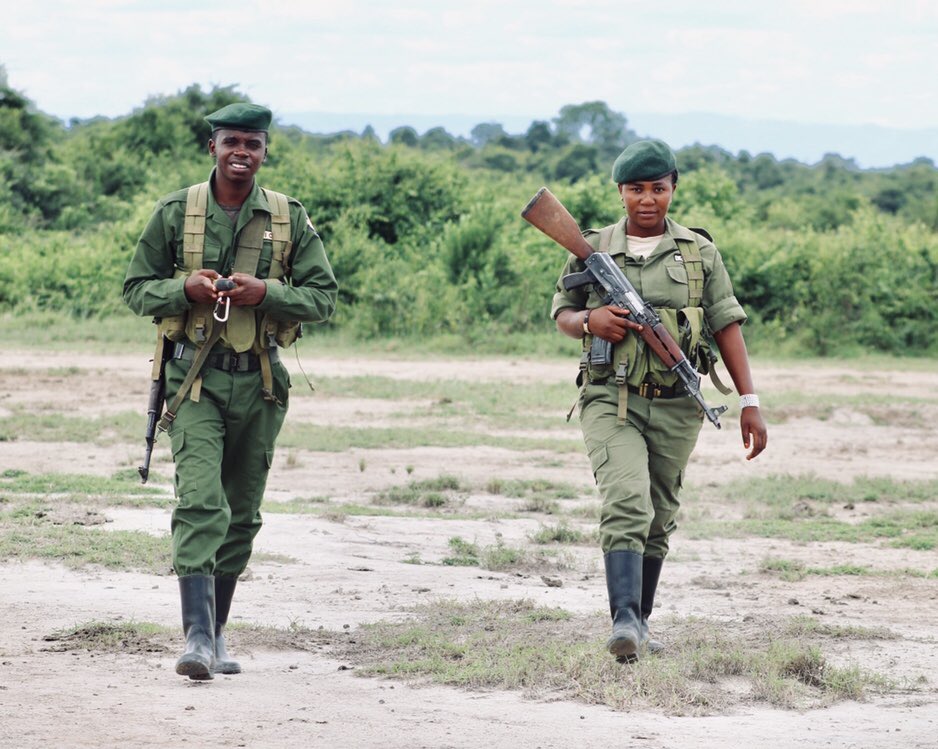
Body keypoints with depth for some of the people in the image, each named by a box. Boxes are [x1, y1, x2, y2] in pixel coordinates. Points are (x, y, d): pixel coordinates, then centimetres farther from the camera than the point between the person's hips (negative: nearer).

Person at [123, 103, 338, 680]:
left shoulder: (291, 219, 3)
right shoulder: (175, 214, 1)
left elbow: (324, 297, 4)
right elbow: (137, 289, 7)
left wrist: (265, 291, -14)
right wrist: (185, 289, -13)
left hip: (259, 381, 3)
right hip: (195, 377, -2)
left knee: (242, 514, 10)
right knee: (200, 503, -17)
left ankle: (219, 631, 24)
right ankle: (197, 636, -22)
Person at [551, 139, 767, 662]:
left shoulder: (699, 252, 6)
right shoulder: (593, 251, 6)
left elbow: (728, 325, 5)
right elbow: (562, 315, 15)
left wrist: (750, 402, -1)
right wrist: (590, 320, -9)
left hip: (676, 408, 2)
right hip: (611, 401, -2)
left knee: (659, 519, 11)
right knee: (627, 505, -21)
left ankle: (641, 621, 27)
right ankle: (623, 620, -32)